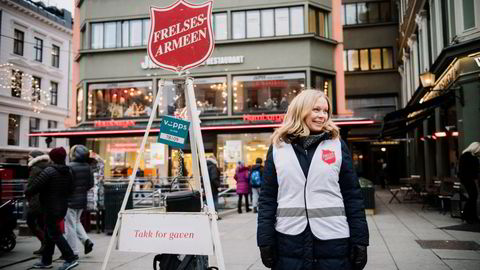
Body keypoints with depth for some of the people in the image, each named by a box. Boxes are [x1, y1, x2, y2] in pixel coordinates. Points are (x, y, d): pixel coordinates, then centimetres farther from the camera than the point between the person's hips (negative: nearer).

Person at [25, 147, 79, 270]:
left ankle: (70, 258, -7)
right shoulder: (67, 172, 9)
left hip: (51, 208, -8)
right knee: (49, 233, 17)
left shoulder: (49, 171, -16)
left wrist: (27, 193, 1)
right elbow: (69, 190, 13)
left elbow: (35, 186, -17)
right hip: (62, 207, 8)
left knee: (54, 234, -3)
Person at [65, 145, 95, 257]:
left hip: (71, 200, -7)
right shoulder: (87, 167, 3)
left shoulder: (70, 167, -18)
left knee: (70, 226, 3)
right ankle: (86, 240, 9)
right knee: (76, 222, 25)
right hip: (82, 199, 7)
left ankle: (73, 251, 9)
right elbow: (91, 184, 6)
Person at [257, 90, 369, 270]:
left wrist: (359, 240, -2)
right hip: (288, 241, 0)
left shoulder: (337, 145, 4)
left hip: (334, 241, 0)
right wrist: (265, 241, -2)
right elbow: (267, 197, 3)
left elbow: (352, 195, 2)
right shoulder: (278, 147, 4)